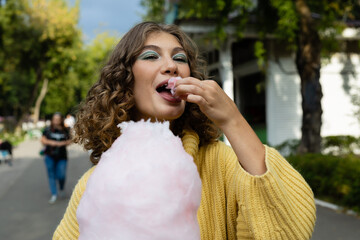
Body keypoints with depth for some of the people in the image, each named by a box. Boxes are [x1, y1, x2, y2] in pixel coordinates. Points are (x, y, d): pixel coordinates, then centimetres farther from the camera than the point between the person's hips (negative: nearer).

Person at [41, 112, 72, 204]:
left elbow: (69, 141, 6)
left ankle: (61, 189, 29)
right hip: (50, 156, 0)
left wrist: (63, 143, -12)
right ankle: (54, 195, 7)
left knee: (61, 175, -3)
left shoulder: (65, 131, 3)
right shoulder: (48, 130, 1)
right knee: (51, 175, 1)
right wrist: (50, 142, -14)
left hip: (62, 156, 0)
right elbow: (43, 140, 3)